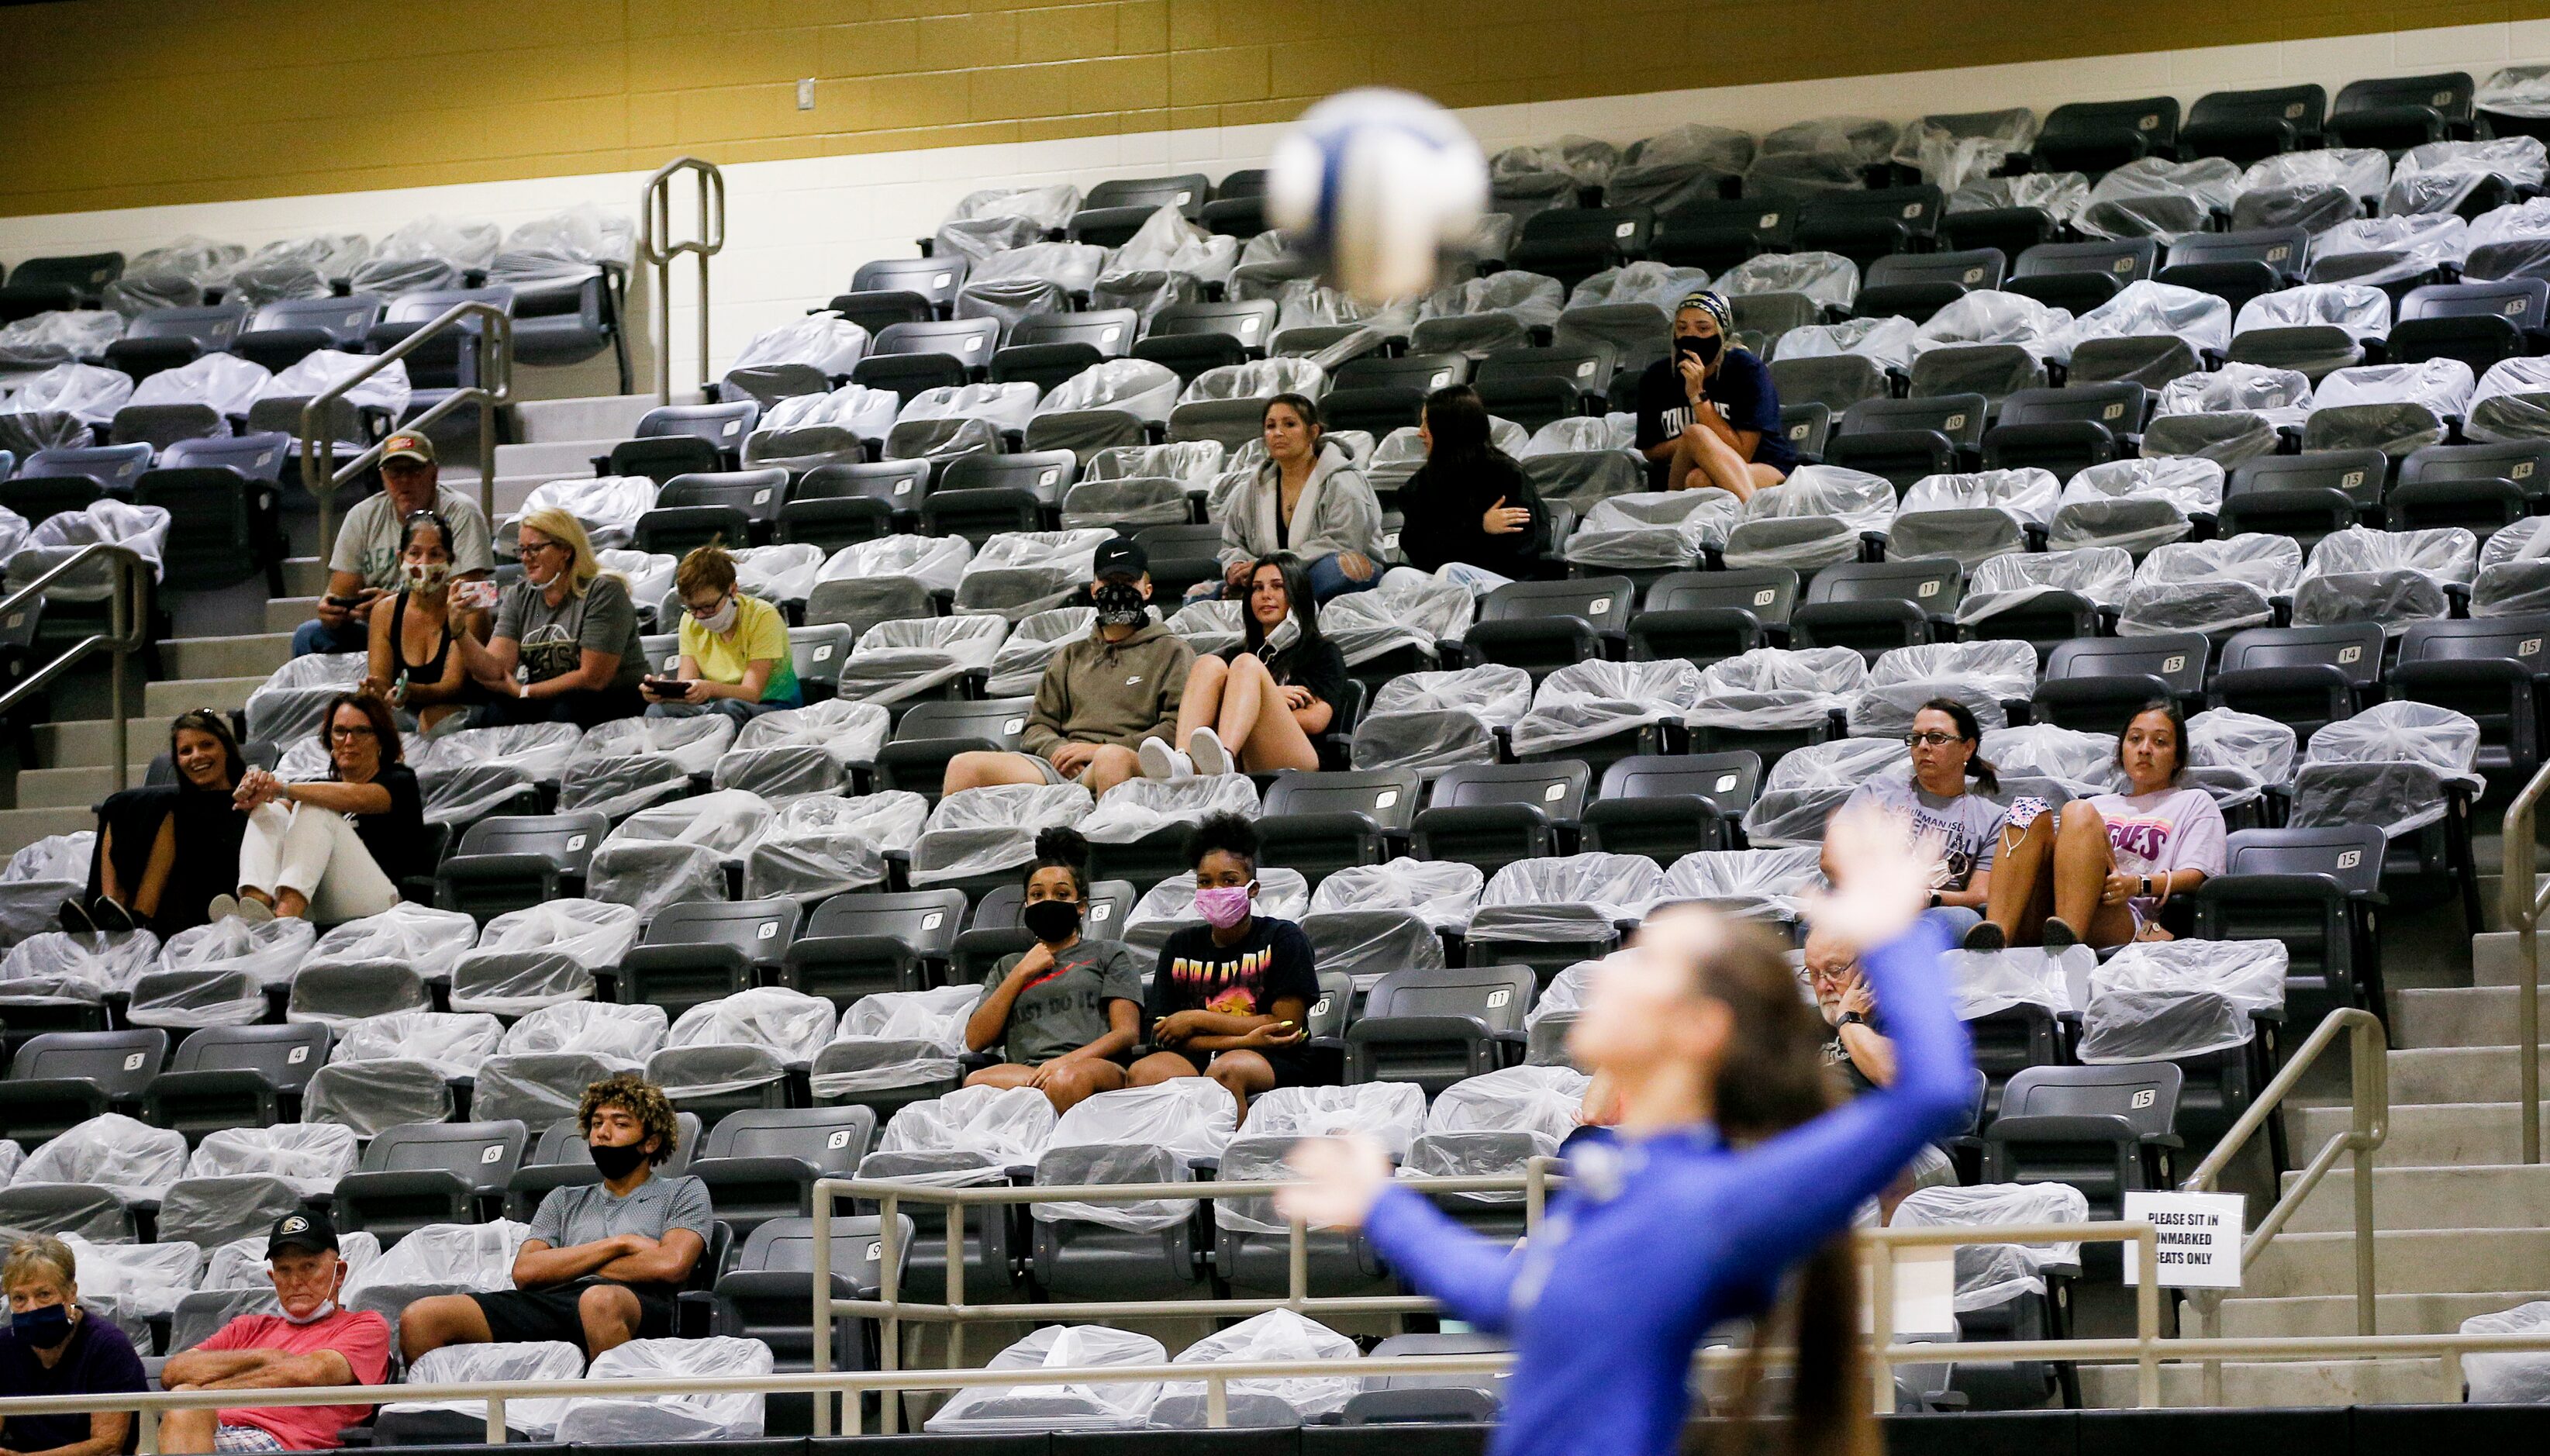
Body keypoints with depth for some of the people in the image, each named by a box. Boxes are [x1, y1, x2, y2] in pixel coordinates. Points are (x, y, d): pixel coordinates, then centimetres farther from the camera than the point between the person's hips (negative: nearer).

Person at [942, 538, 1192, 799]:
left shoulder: (1171, 652, 17)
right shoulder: (1071, 656, 32)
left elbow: (1176, 729, 2)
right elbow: (1038, 726, 25)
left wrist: (1101, 749, -8)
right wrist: (1057, 750, -1)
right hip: (1058, 768, 4)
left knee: (1113, 759, -44)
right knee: (964, 766, -20)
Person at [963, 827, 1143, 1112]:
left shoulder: (1110, 954, 24)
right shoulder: (1008, 967, 35)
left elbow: (1128, 1032, 7)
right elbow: (975, 1040, 19)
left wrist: (1066, 1062, -12)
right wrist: (1021, 974, 13)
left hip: (1097, 1067, -2)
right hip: (1024, 1074, 2)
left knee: (1068, 1081, -43)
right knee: (976, 1082, -37)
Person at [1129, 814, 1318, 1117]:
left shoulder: (1282, 938, 6)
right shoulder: (1180, 946, 17)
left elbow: (1286, 1025, -3)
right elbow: (1166, 1036, 7)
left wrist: (1197, 1020, -2)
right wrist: (1244, 1039, -11)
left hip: (1274, 1066, -3)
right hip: (1195, 1062, 3)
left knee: (1225, 1070, -39)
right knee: (1143, 1072, -30)